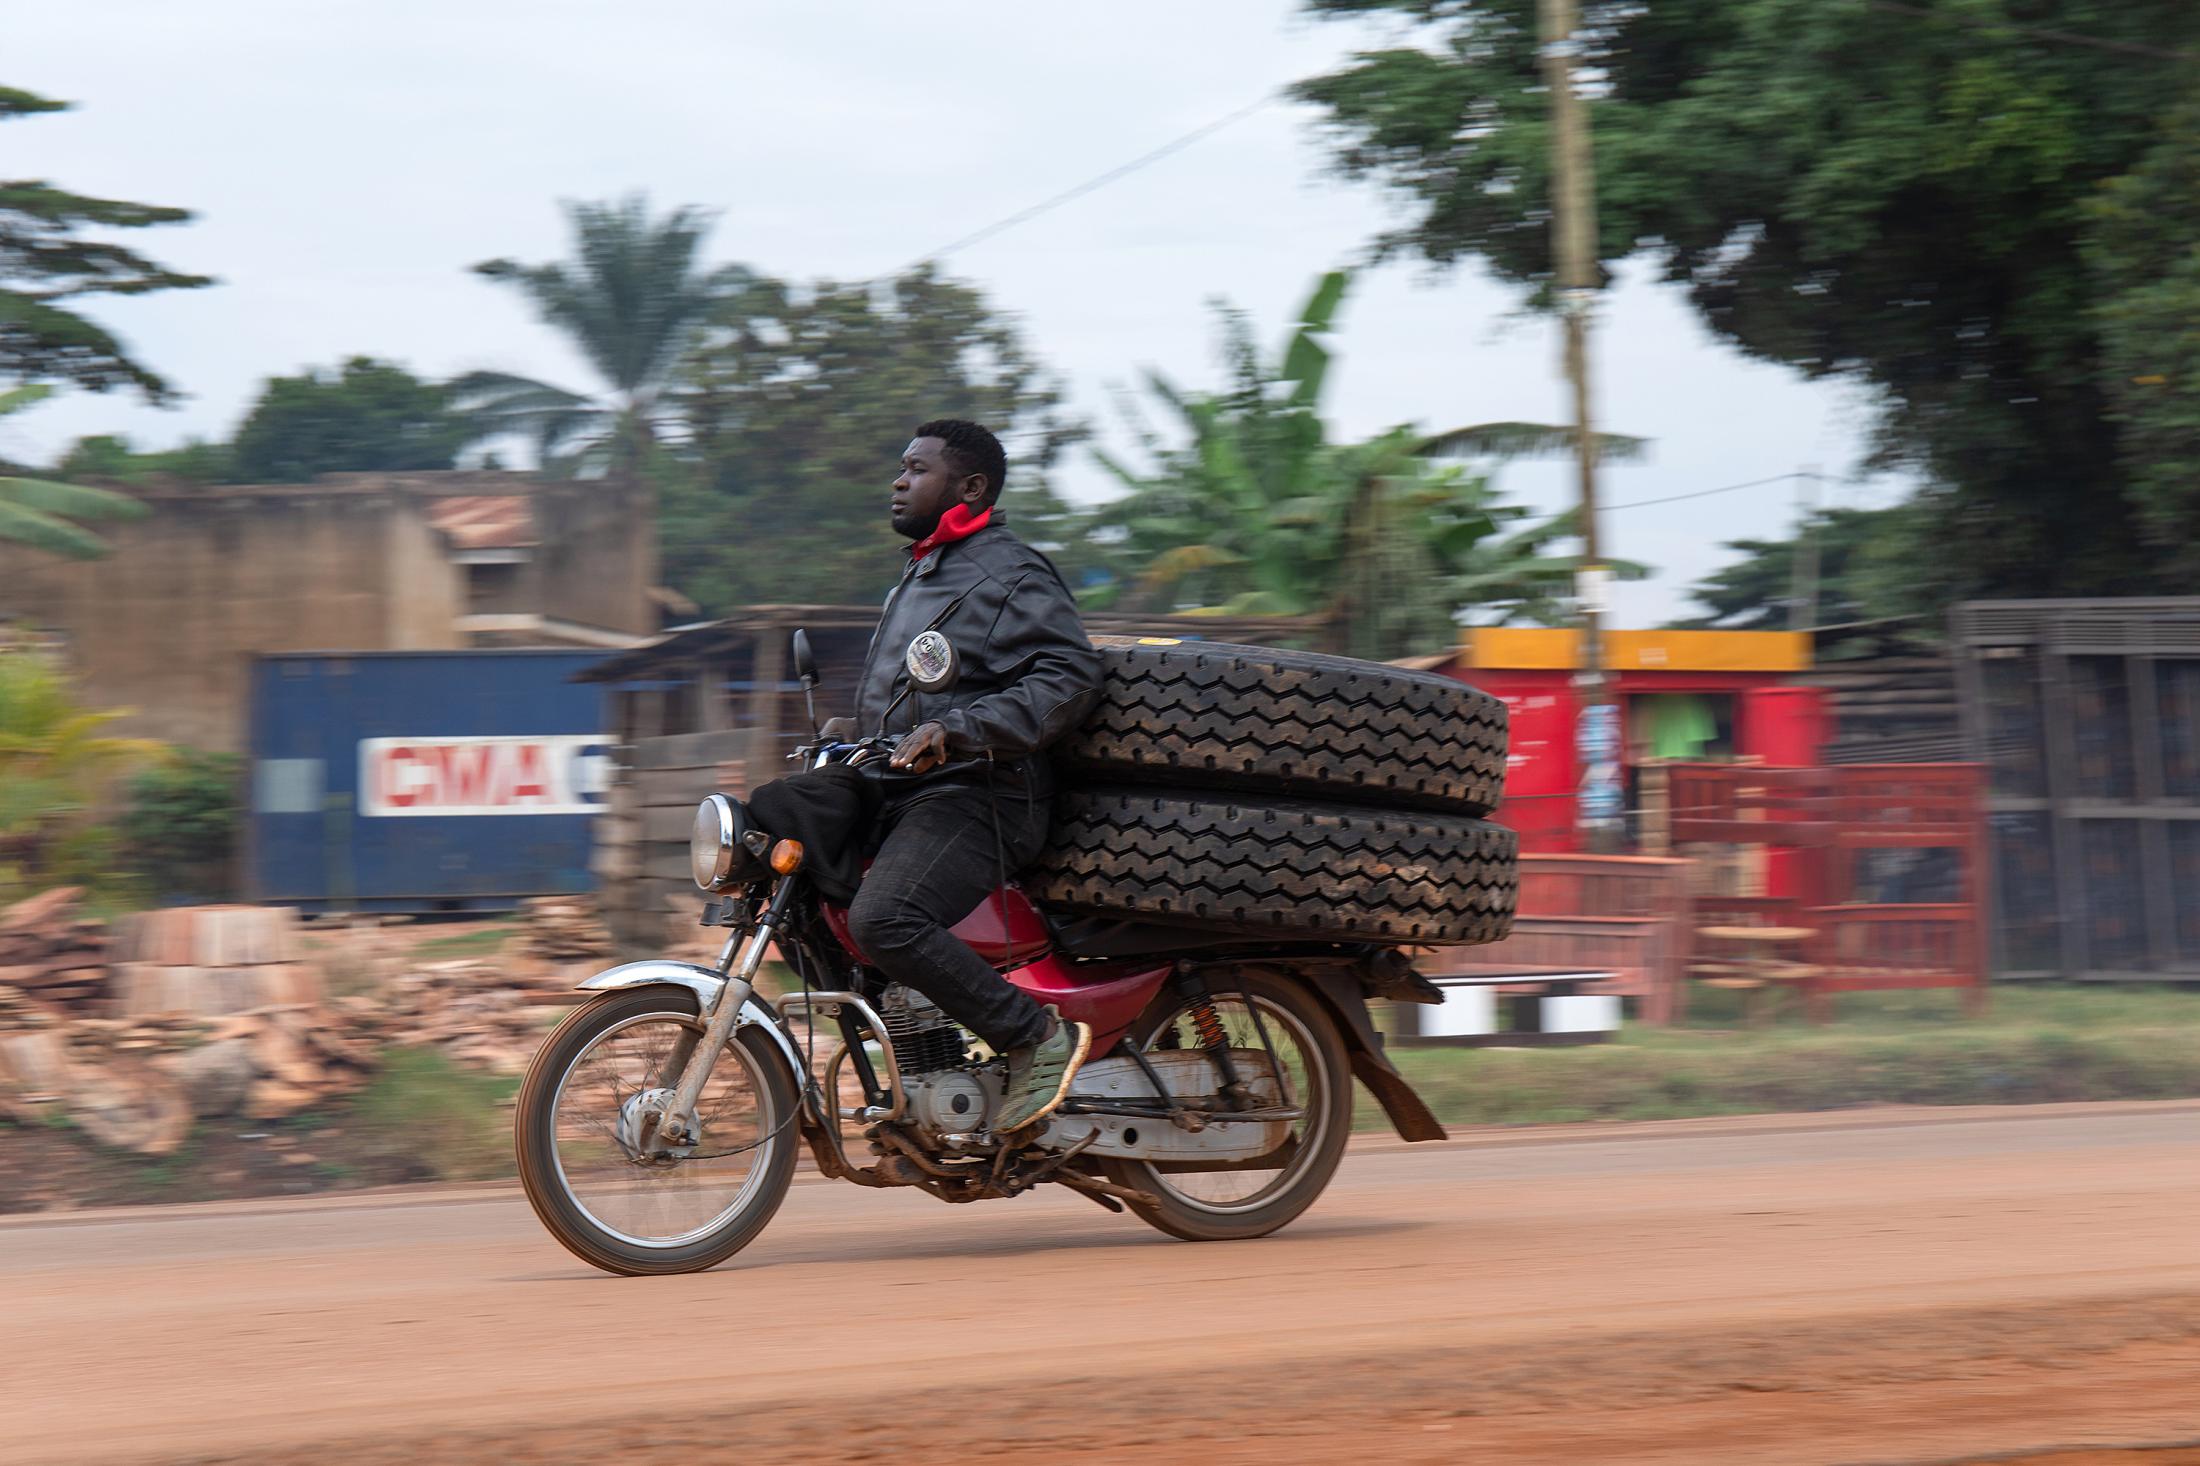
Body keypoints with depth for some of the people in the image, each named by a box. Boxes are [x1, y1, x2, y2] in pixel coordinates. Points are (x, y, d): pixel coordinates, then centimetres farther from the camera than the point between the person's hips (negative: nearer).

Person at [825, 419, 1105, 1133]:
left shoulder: (1010, 573, -7)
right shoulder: (920, 572, 25)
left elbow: (1071, 674, -21)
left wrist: (956, 730, -30)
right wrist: (861, 727, 19)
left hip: (976, 797, -11)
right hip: (898, 793, 11)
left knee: (882, 921, -31)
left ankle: (1039, 1034, -21)